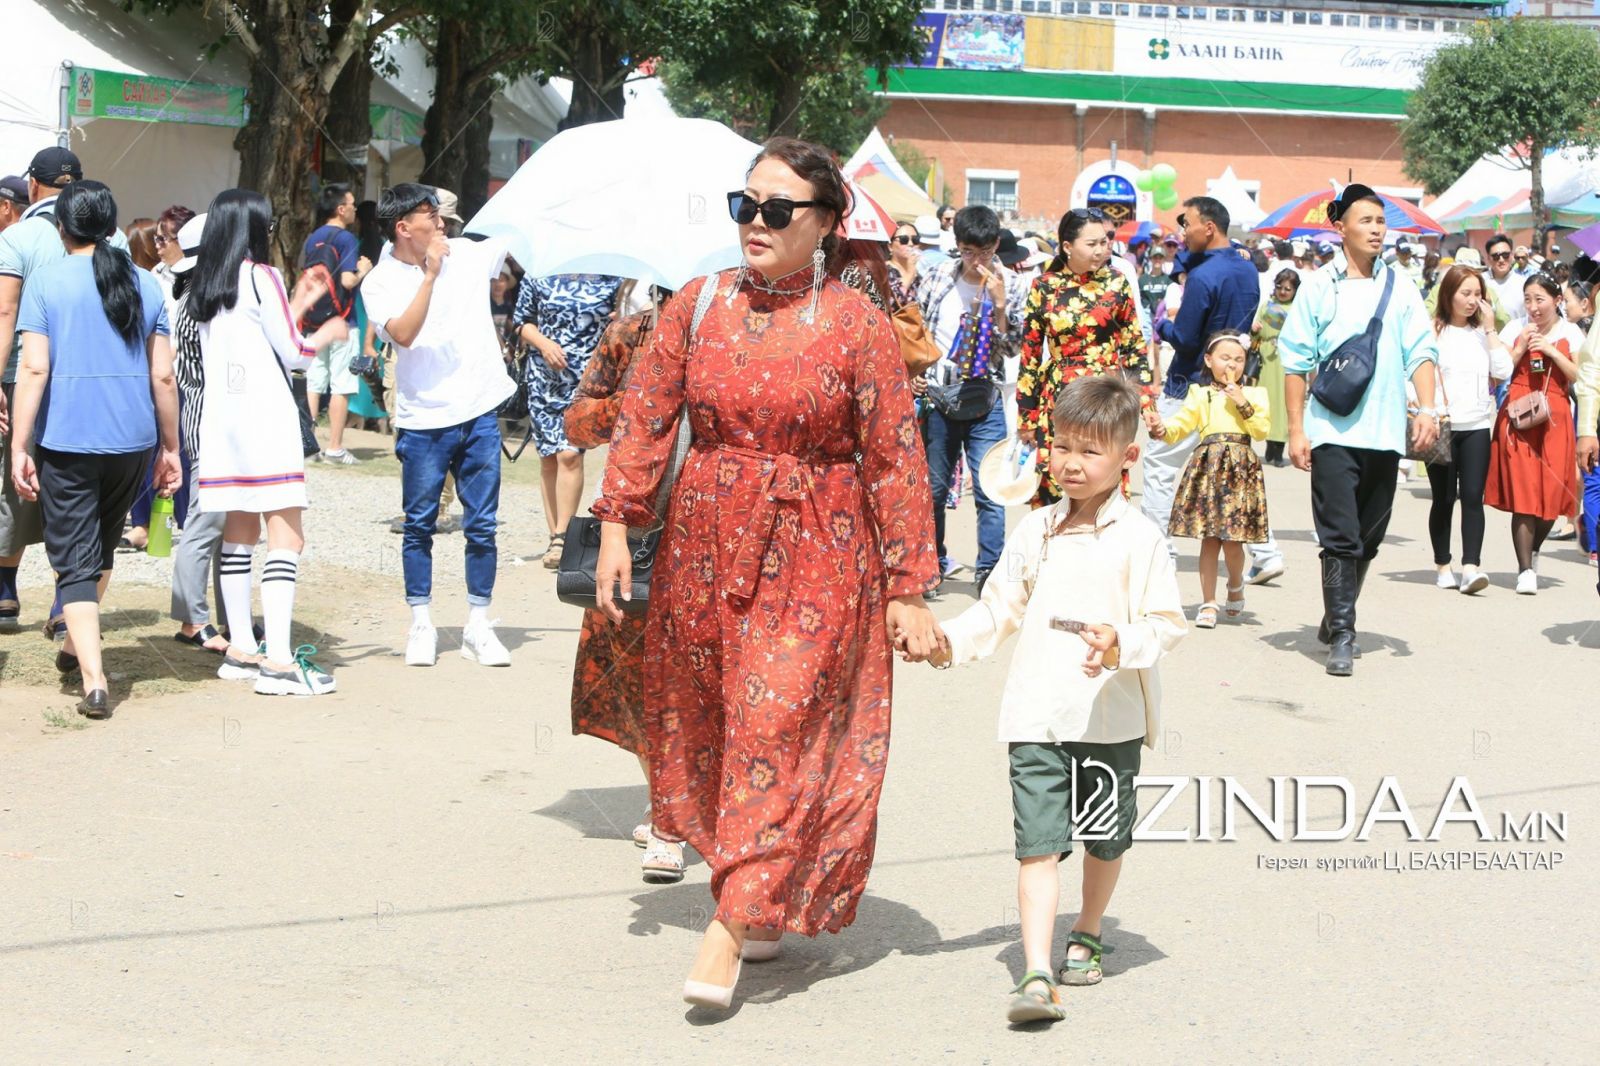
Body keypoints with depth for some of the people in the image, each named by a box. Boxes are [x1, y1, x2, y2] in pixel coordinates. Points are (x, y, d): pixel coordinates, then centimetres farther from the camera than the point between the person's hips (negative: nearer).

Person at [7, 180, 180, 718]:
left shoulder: (46, 280, -5)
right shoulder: (145, 284, 4)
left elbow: (34, 369, -11)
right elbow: (163, 376, 3)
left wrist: (18, 447, -8)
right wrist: (170, 448, 11)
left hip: (66, 439, -3)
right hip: (133, 438, 4)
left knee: (75, 561, 0)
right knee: (101, 546, 24)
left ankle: (95, 682, -11)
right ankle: (76, 646, 40)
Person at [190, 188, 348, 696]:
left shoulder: (203, 287, 13)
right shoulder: (261, 276, -8)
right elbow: (292, 353, -6)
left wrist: (299, 303, 25)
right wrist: (328, 333, 12)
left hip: (221, 419, 8)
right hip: (266, 416, -8)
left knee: (240, 531, 13)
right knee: (286, 534, -9)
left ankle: (241, 649, 16)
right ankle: (278, 660, -17)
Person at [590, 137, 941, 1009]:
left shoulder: (856, 326, -6)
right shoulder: (697, 305, 3)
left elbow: (895, 460, -5)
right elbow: (645, 418, 5)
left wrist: (907, 588, -6)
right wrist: (617, 524, -4)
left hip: (813, 554, -4)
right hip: (703, 543, 4)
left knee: (779, 726, -10)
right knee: (708, 720, 13)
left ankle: (734, 922, -7)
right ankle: (762, 894, 31)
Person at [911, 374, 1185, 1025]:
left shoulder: (1138, 539, -6)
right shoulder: (1033, 533, 7)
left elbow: (1167, 623, -9)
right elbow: (1001, 608, 14)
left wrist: (1122, 644, -27)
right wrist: (949, 640, 0)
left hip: (1112, 720, -2)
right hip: (1037, 719, 2)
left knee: (1104, 839, 16)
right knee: (1038, 844, -8)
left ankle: (1087, 936, 39)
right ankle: (1037, 975, -12)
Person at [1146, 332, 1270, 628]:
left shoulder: (1254, 394, 11)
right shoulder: (1200, 394, 11)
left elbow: (1262, 430, 0)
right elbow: (1181, 424, 0)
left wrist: (1243, 404, -8)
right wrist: (1162, 429, -20)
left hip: (1240, 470, 0)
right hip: (1207, 468, 0)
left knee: (1232, 540, -4)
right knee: (1209, 538, -2)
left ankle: (1236, 584, 26)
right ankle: (1209, 602, 6)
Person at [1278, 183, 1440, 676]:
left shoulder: (1401, 290, 9)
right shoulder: (1319, 287, 2)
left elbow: (1420, 352, 5)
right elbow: (1296, 361, 2)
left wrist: (1427, 408, -11)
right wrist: (1295, 429, -4)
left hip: (1385, 433, 4)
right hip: (1332, 431, -3)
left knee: (1368, 538, 11)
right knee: (1340, 536, -9)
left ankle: (1337, 619, 27)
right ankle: (1342, 636, -7)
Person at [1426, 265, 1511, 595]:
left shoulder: (1482, 332, 12)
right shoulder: (1433, 330, -1)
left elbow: (1503, 371, 1)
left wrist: (1490, 328, -2)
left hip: (1477, 426, 3)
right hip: (1442, 427, -3)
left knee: (1473, 496, -8)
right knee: (1444, 498, 5)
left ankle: (1471, 567, -15)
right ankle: (1443, 566, 16)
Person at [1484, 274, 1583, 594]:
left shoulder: (1570, 334, 8)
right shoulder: (1515, 329, 7)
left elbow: (1580, 378, 1)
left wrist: (1553, 352, -9)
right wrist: (1521, 348, -7)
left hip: (1554, 419, 1)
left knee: (1552, 493, -1)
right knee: (1522, 493, -8)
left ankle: (1533, 551, 27)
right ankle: (1526, 570, -6)